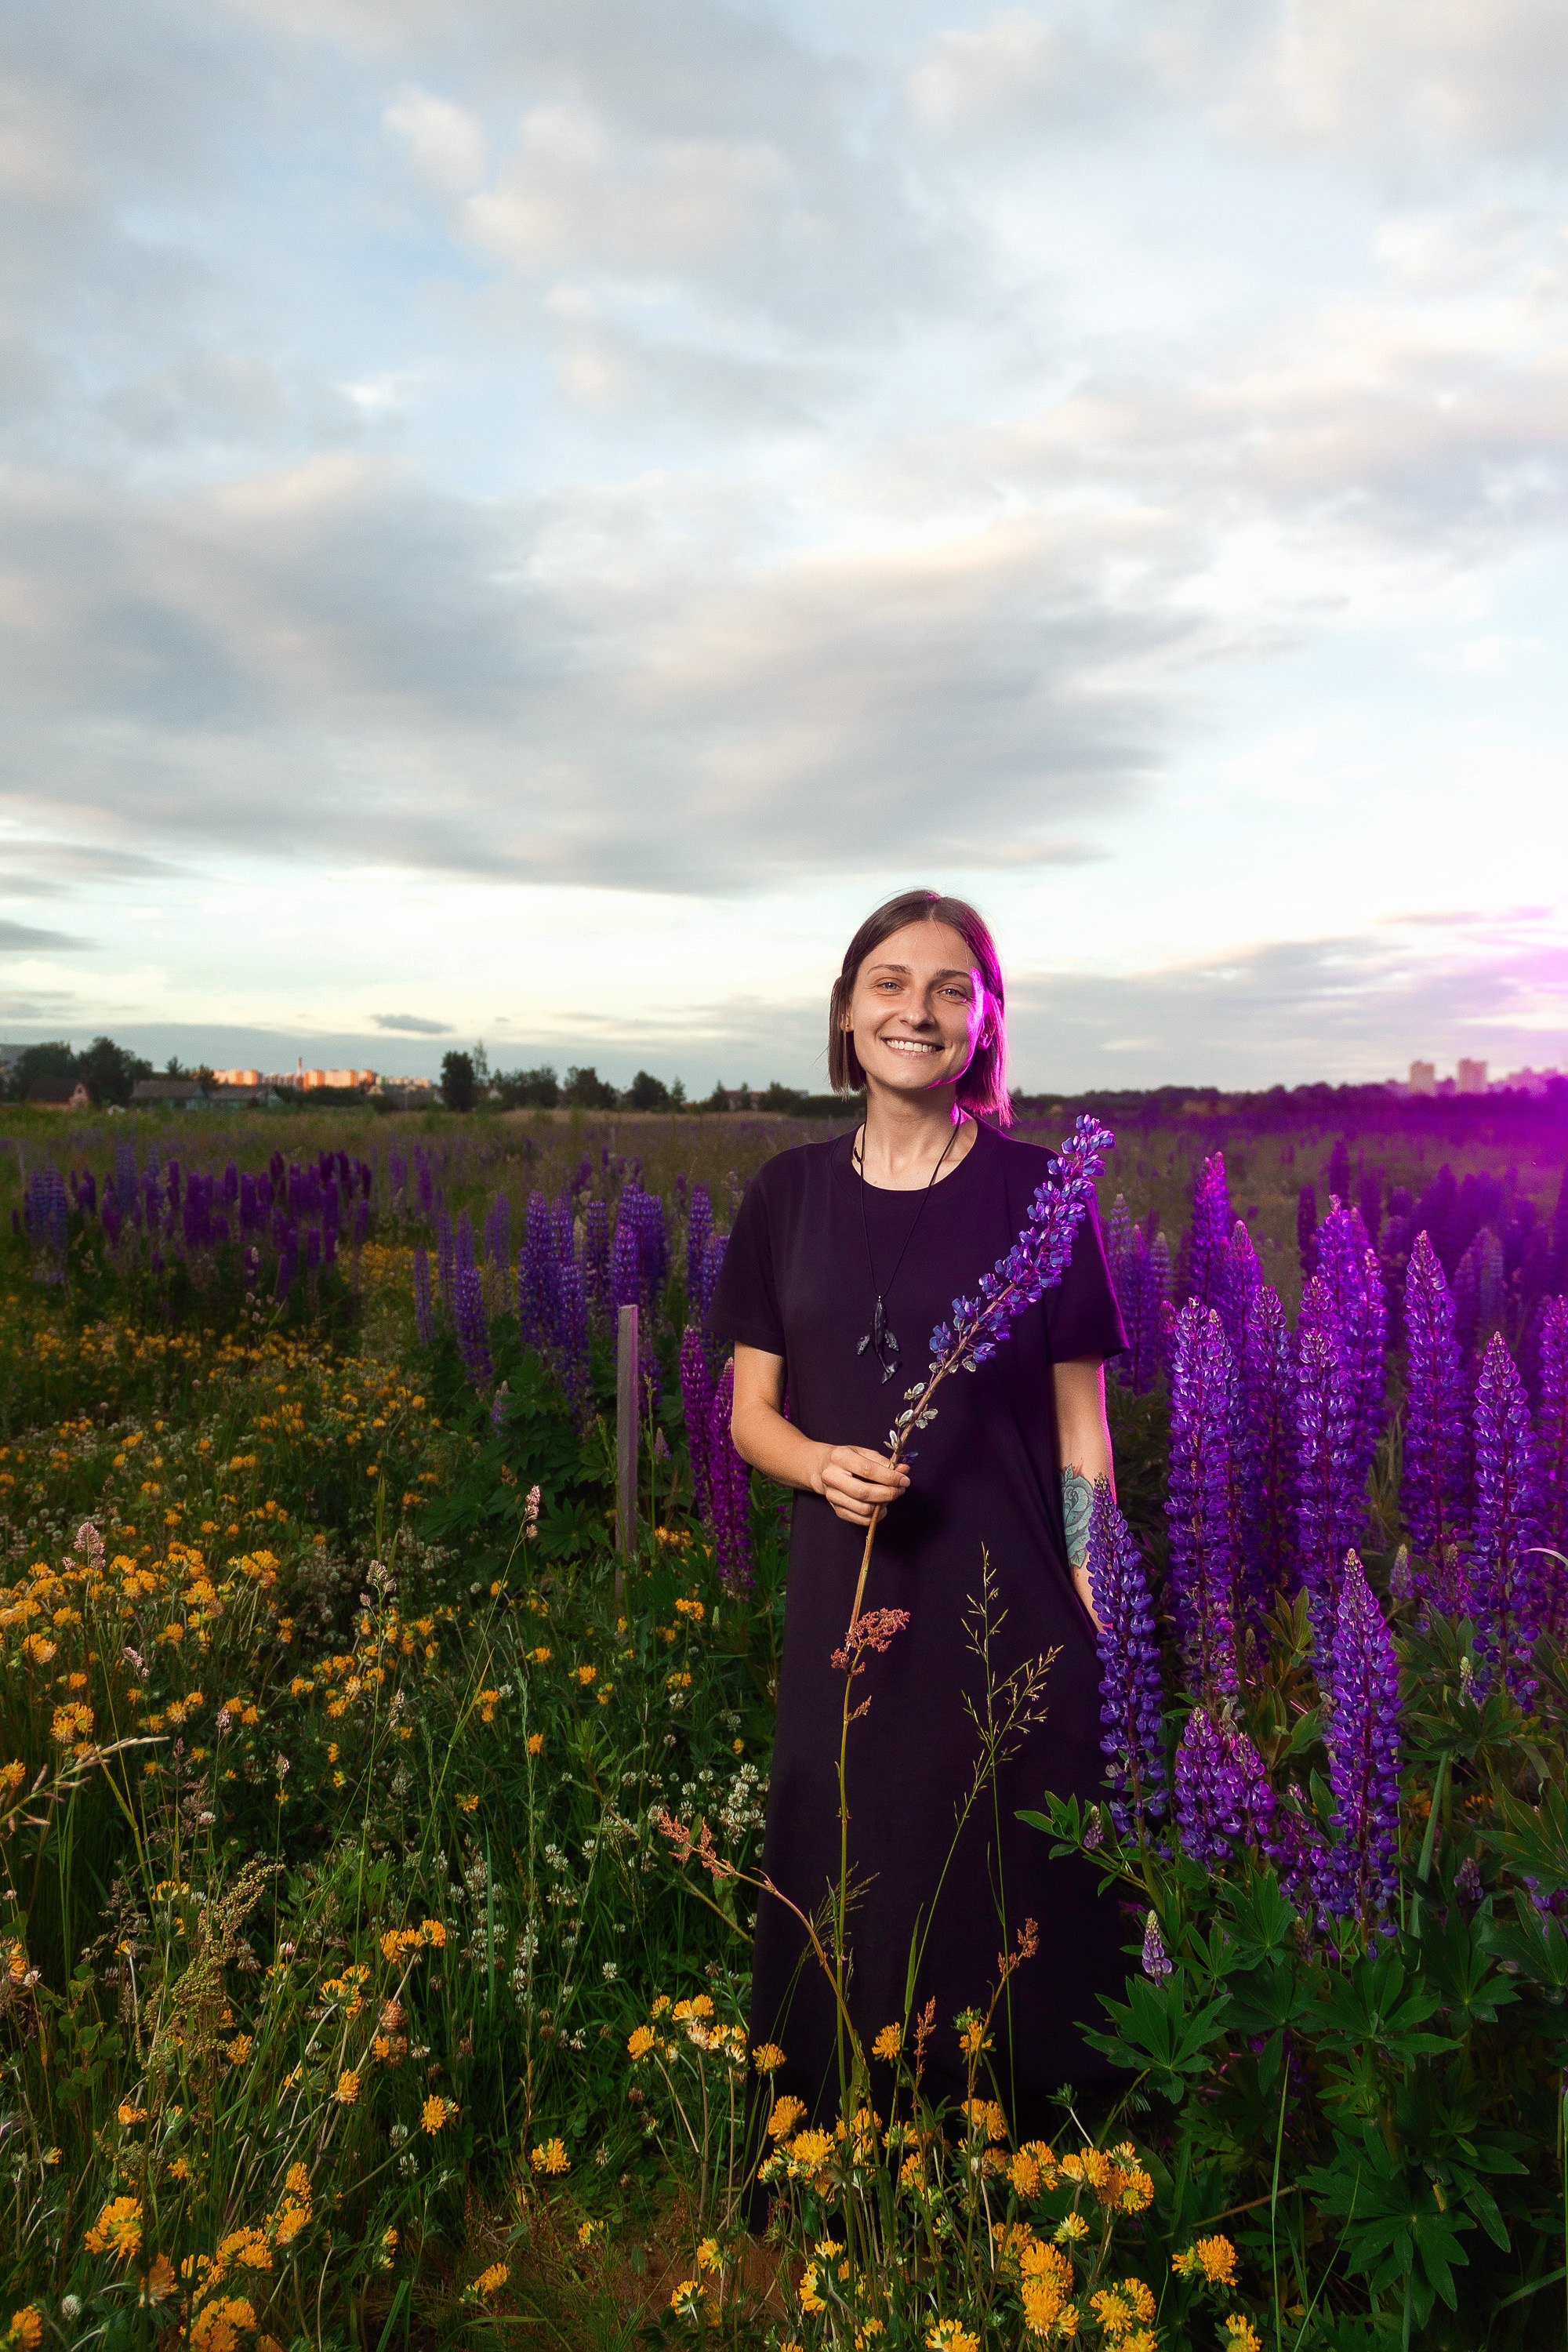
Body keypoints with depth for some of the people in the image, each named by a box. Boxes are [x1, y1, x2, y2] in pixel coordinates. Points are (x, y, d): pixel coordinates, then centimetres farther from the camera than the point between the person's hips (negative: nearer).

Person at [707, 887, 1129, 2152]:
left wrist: (1096, 1622, -6)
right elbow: (752, 1413, 6)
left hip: (1008, 1616, -2)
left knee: (1013, 1905, 7)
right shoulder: (791, 1193, 2)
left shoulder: (1038, 1189, -4)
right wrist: (820, 1464, -15)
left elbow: (1081, 1426, -1)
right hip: (848, 1612, 3)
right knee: (848, 1912, 14)